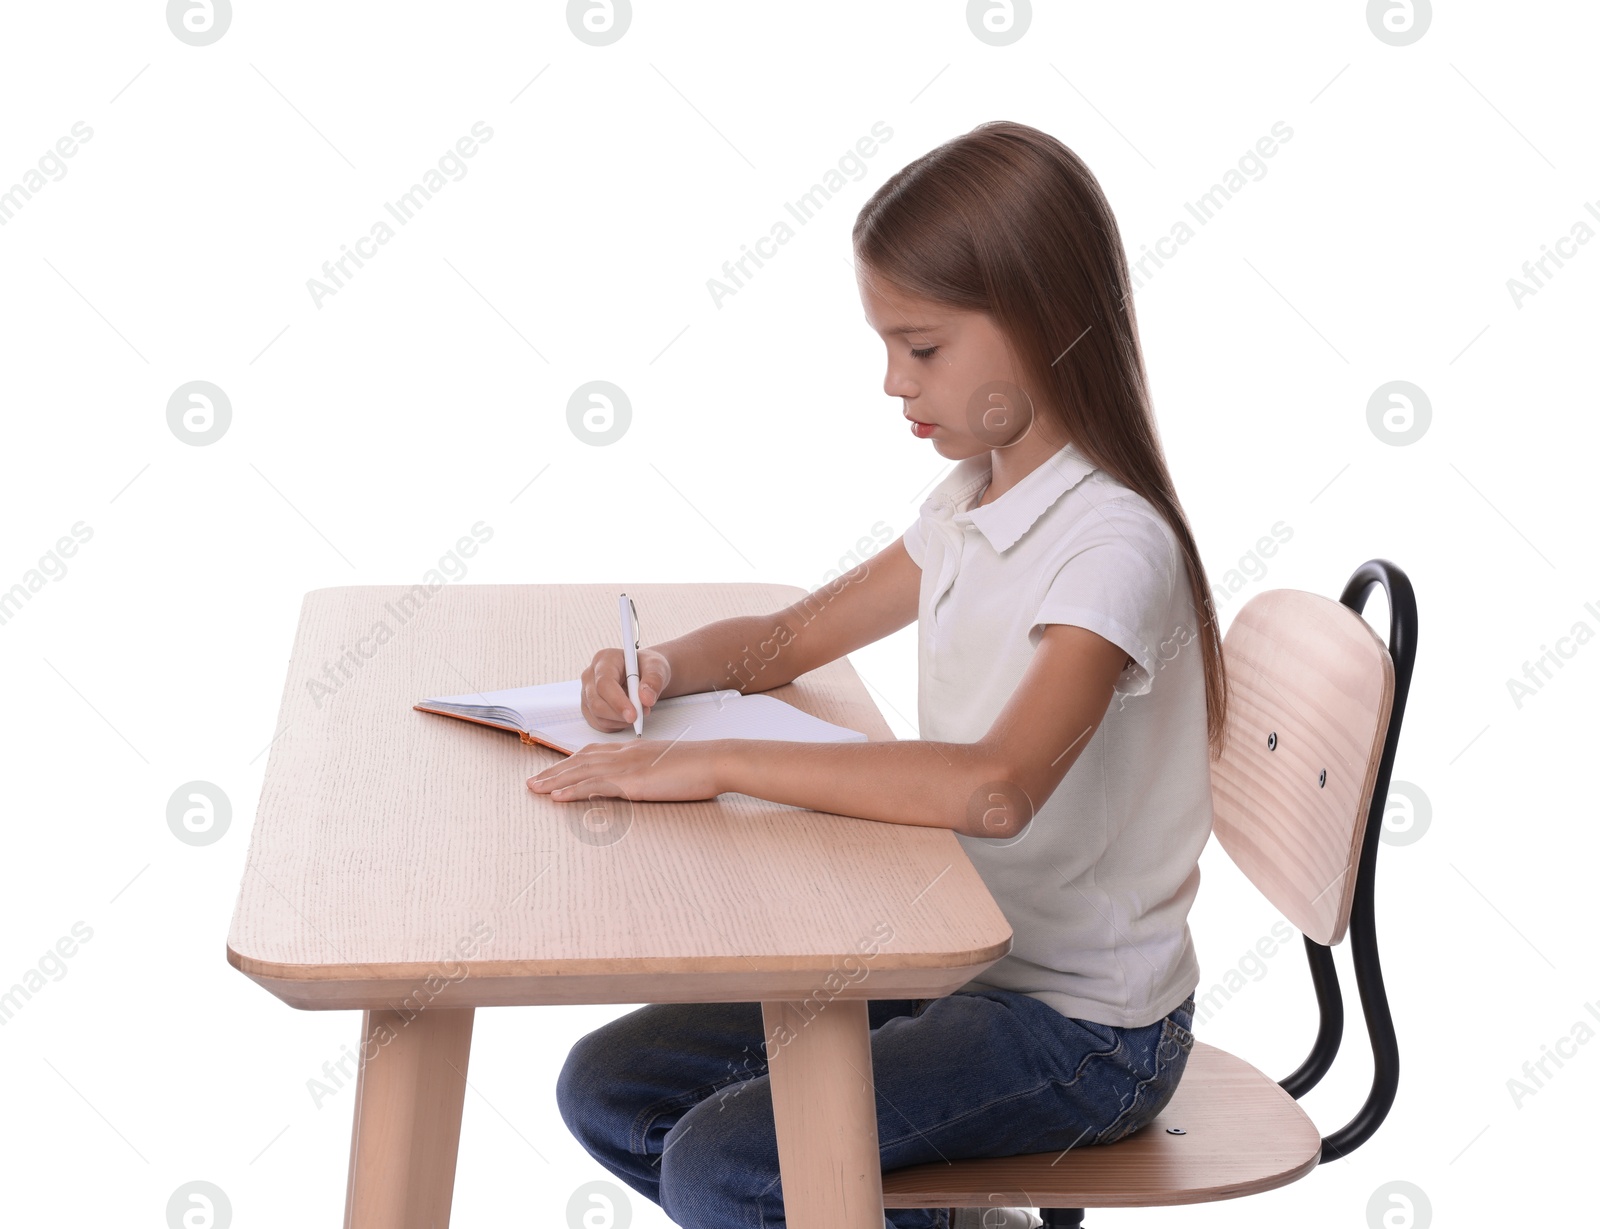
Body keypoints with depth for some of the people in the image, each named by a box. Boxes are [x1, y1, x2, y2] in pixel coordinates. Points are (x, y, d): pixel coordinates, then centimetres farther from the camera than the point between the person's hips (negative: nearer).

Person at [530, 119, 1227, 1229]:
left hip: (1082, 1026, -9)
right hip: (950, 960, 9)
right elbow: (793, 638, 19)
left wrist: (717, 764, -33)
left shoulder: (1113, 546, -22)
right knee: (609, 1090, 4)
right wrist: (663, 670, -3)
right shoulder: (969, 510, 6)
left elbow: (994, 787, -38)